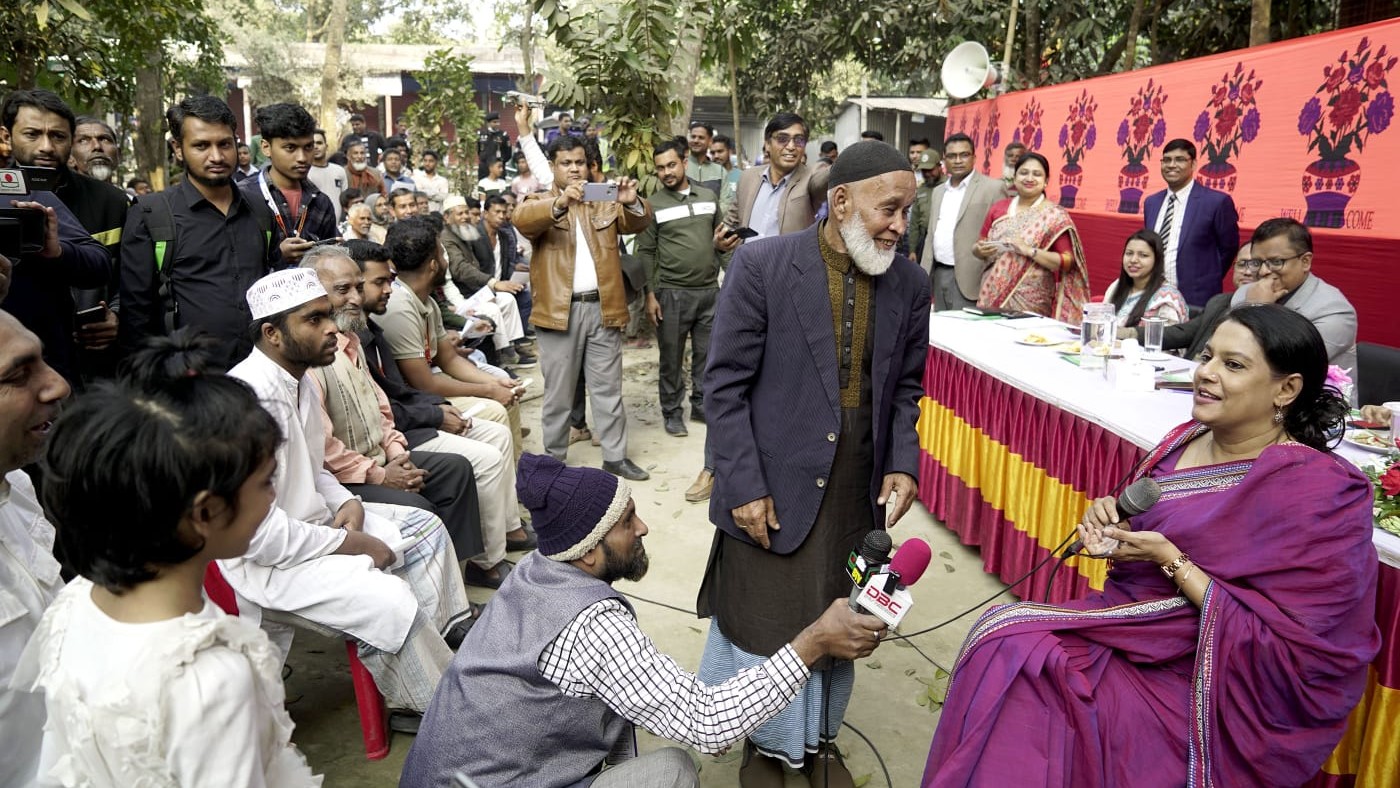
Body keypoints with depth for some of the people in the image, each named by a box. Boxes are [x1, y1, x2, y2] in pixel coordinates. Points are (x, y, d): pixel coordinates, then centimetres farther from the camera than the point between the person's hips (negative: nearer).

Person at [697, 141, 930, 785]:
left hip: (858, 494, 4)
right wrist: (744, 487, -13)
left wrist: (903, 464, -4)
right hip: (774, 491, -3)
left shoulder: (909, 284, 2)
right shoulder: (761, 266, -12)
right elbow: (726, 385, -11)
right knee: (763, 623, 11)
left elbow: (906, 388, 11)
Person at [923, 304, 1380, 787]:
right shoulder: (1187, 440, 4)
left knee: (1012, 653, -21)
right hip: (1134, 624, 7)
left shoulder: (1317, 491, -16)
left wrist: (1171, 561, -21)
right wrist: (1110, 523, -6)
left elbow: (1288, 653, -18)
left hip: (1204, 687, -7)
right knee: (1003, 643, -15)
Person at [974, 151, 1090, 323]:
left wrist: (1030, 251, -18)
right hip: (992, 297, 4)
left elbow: (1068, 262, -6)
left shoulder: (1055, 216, -2)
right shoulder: (999, 208, 10)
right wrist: (980, 250, -5)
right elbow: (979, 247, 18)